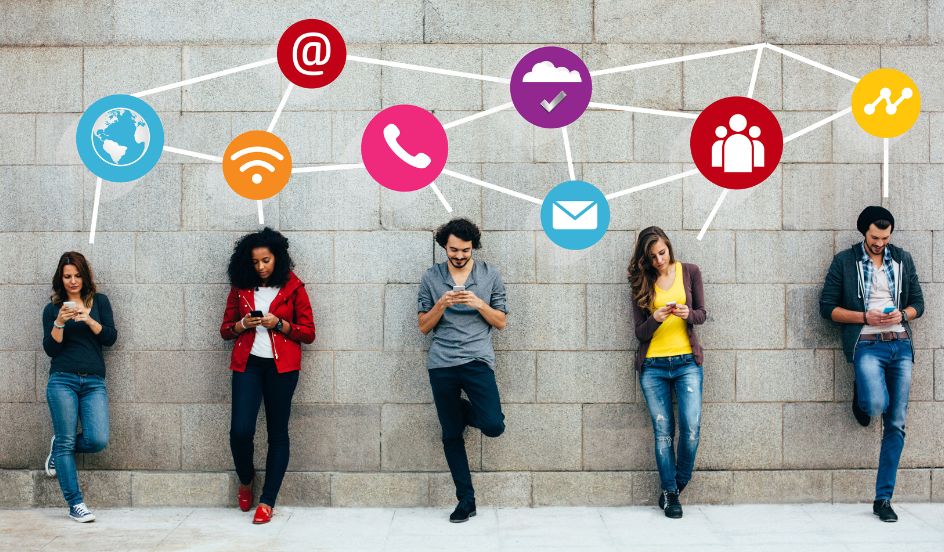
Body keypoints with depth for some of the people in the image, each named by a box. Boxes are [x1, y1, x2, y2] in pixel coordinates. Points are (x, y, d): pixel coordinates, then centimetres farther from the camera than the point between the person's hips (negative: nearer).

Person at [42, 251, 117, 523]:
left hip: (94, 382, 1)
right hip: (63, 380, -1)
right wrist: (59, 322, -13)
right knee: (67, 441, -5)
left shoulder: (99, 301, 12)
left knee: (98, 440, -11)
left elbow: (110, 338, 3)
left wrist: (88, 319, -11)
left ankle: (58, 448, 20)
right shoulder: (52, 309, 10)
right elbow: (51, 349, 2)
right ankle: (75, 504, 1)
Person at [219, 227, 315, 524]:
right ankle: (245, 480, 21)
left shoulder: (292, 286, 2)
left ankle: (267, 501, 10)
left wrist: (280, 324, -13)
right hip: (248, 363, 2)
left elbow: (308, 332, 2)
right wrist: (242, 325, -6)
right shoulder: (240, 287, 9)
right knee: (240, 430, -9)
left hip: (281, 366, -1)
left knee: (278, 432, 1)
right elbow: (225, 329, 15)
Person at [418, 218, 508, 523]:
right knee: (451, 435, 4)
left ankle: (465, 411, 18)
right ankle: (466, 500, 15)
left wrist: (479, 304, -11)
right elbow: (424, 326, 6)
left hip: (477, 359, -1)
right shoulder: (431, 277, 7)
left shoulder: (490, 275, 6)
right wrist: (441, 304, -11)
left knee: (493, 425, -17)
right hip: (441, 363, 1)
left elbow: (501, 322, 6)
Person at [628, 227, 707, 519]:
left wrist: (688, 313, -15)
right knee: (663, 431, 1)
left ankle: (676, 486, 10)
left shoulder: (690, 272, 5)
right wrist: (655, 319, -18)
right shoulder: (642, 282, 6)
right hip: (653, 365, 0)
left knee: (691, 426, -11)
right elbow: (640, 332, 3)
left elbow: (702, 314, 7)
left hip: (686, 361, 0)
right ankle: (669, 493, 12)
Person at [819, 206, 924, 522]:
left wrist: (902, 315, -7)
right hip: (866, 345, -3)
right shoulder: (844, 261, 2)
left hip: (900, 345, 4)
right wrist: (864, 317, -13)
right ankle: (861, 397, 12)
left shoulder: (903, 259, 12)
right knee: (877, 405, -28)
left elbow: (918, 303, 15)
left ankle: (883, 499, 9)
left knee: (896, 424, 1)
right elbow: (827, 307, 0)